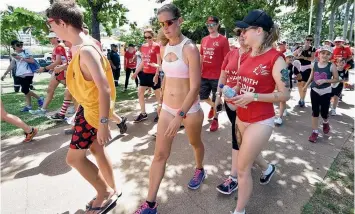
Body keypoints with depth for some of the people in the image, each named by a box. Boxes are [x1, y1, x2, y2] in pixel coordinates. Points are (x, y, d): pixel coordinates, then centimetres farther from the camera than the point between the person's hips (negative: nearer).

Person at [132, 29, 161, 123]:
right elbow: (143, 62, 16)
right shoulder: (143, 47, 10)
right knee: (140, 93, 7)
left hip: (153, 74, -7)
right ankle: (143, 114, 19)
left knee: (158, 94, 5)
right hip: (145, 73, 7)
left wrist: (156, 75, -18)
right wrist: (136, 72, 15)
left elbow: (159, 62, -12)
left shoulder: (156, 46, -9)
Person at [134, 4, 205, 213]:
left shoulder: (190, 49, -16)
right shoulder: (164, 49, 3)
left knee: (195, 143, 21)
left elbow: (195, 86, -22)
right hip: (167, 108, 5)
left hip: (190, 109, -5)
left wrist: (180, 116, -28)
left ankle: (200, 170, 54)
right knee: (160, 154, 5)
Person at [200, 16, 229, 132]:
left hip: (217, 76, -5)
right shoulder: (204, 40, 9)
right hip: (204, 75, 5)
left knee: (215, 99, 7)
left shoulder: (223, 40, -7)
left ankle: (215, 119, 27)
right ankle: (213, 106, 45)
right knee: (202, 97, 14)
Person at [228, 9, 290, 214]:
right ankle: (268, 168, 64)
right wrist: (233, 93, -1)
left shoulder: (275, 58, -17)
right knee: (250, 152, 30)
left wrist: (253, 97, -24)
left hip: (260, 121, -8)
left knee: (242, 168, 1)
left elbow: (285, 95, -15)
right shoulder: (248, 55, 5)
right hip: (242, 117, 8)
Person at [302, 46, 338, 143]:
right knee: (315, 111, 5)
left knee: (324, 112, 7)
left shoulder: (331, 66, -10)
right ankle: (315, 132, 15)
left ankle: (325, 122, 44)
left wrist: (324, 80, -19)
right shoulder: (314, 64, -2)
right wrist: (306, 86, 11)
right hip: (314, 91, 2)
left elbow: (336, 79, -7)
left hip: (326, 92, -2)